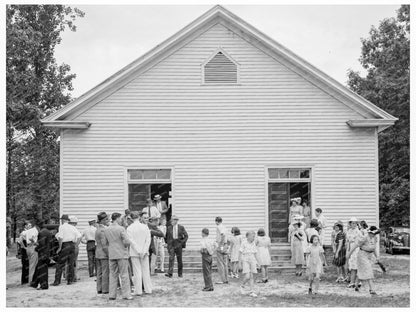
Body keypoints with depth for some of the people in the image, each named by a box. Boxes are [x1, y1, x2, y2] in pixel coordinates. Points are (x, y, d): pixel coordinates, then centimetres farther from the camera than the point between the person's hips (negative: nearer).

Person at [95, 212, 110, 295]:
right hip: (104, 254, -10)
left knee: (99, 272, 13)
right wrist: (109, 254, -17)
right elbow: (104, 245, -20)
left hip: (98, 254, 10)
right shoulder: (103, 230, -17)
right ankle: (105, 290, 0)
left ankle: (99, 289, 18)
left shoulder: (98, 229, 13)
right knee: (106, 272, -3)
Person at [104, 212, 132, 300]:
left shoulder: (106, 230, 4)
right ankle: (126, 294, 1)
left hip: (111, 255, 5)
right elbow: (127, 242, -17)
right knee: (124, 275, 1)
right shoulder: (121, 229, -13)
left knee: (113, 275, 10)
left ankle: (112, 295, 11)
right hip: (122, 254, -5)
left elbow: (105, 242, 11)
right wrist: (126, 245, 3)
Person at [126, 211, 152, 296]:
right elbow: (148, 240, -4)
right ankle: (148, 289, 11)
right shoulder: (145, 227, 1)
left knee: (137, 272, 0)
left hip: (134, 253, -2)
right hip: (144, 252, 2)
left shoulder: (129, 228, -5)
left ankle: (138, 291, 1)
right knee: (146, 271, 8)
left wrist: (138, 251, -10)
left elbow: (131, 241, -10)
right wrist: (144, 251, -6)